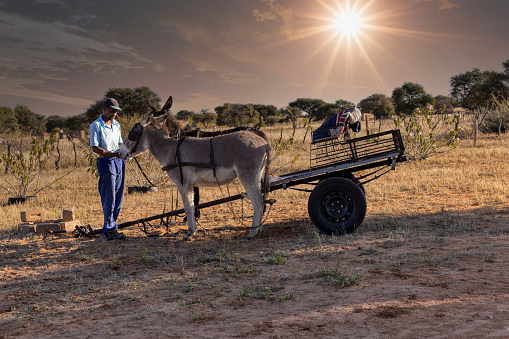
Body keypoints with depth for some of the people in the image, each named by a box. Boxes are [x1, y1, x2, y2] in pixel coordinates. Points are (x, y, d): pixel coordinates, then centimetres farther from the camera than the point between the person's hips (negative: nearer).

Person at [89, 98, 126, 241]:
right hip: (106, 163, -7)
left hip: (119, 162, 7)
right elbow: (94, 148, -12)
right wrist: (112, 154, -21)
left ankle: (108, 227, 17)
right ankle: (110, 230, -3)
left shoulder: (116, 125, 17)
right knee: (109, 198, -7)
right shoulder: (96, 125, -6)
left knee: (118, 198, 8)